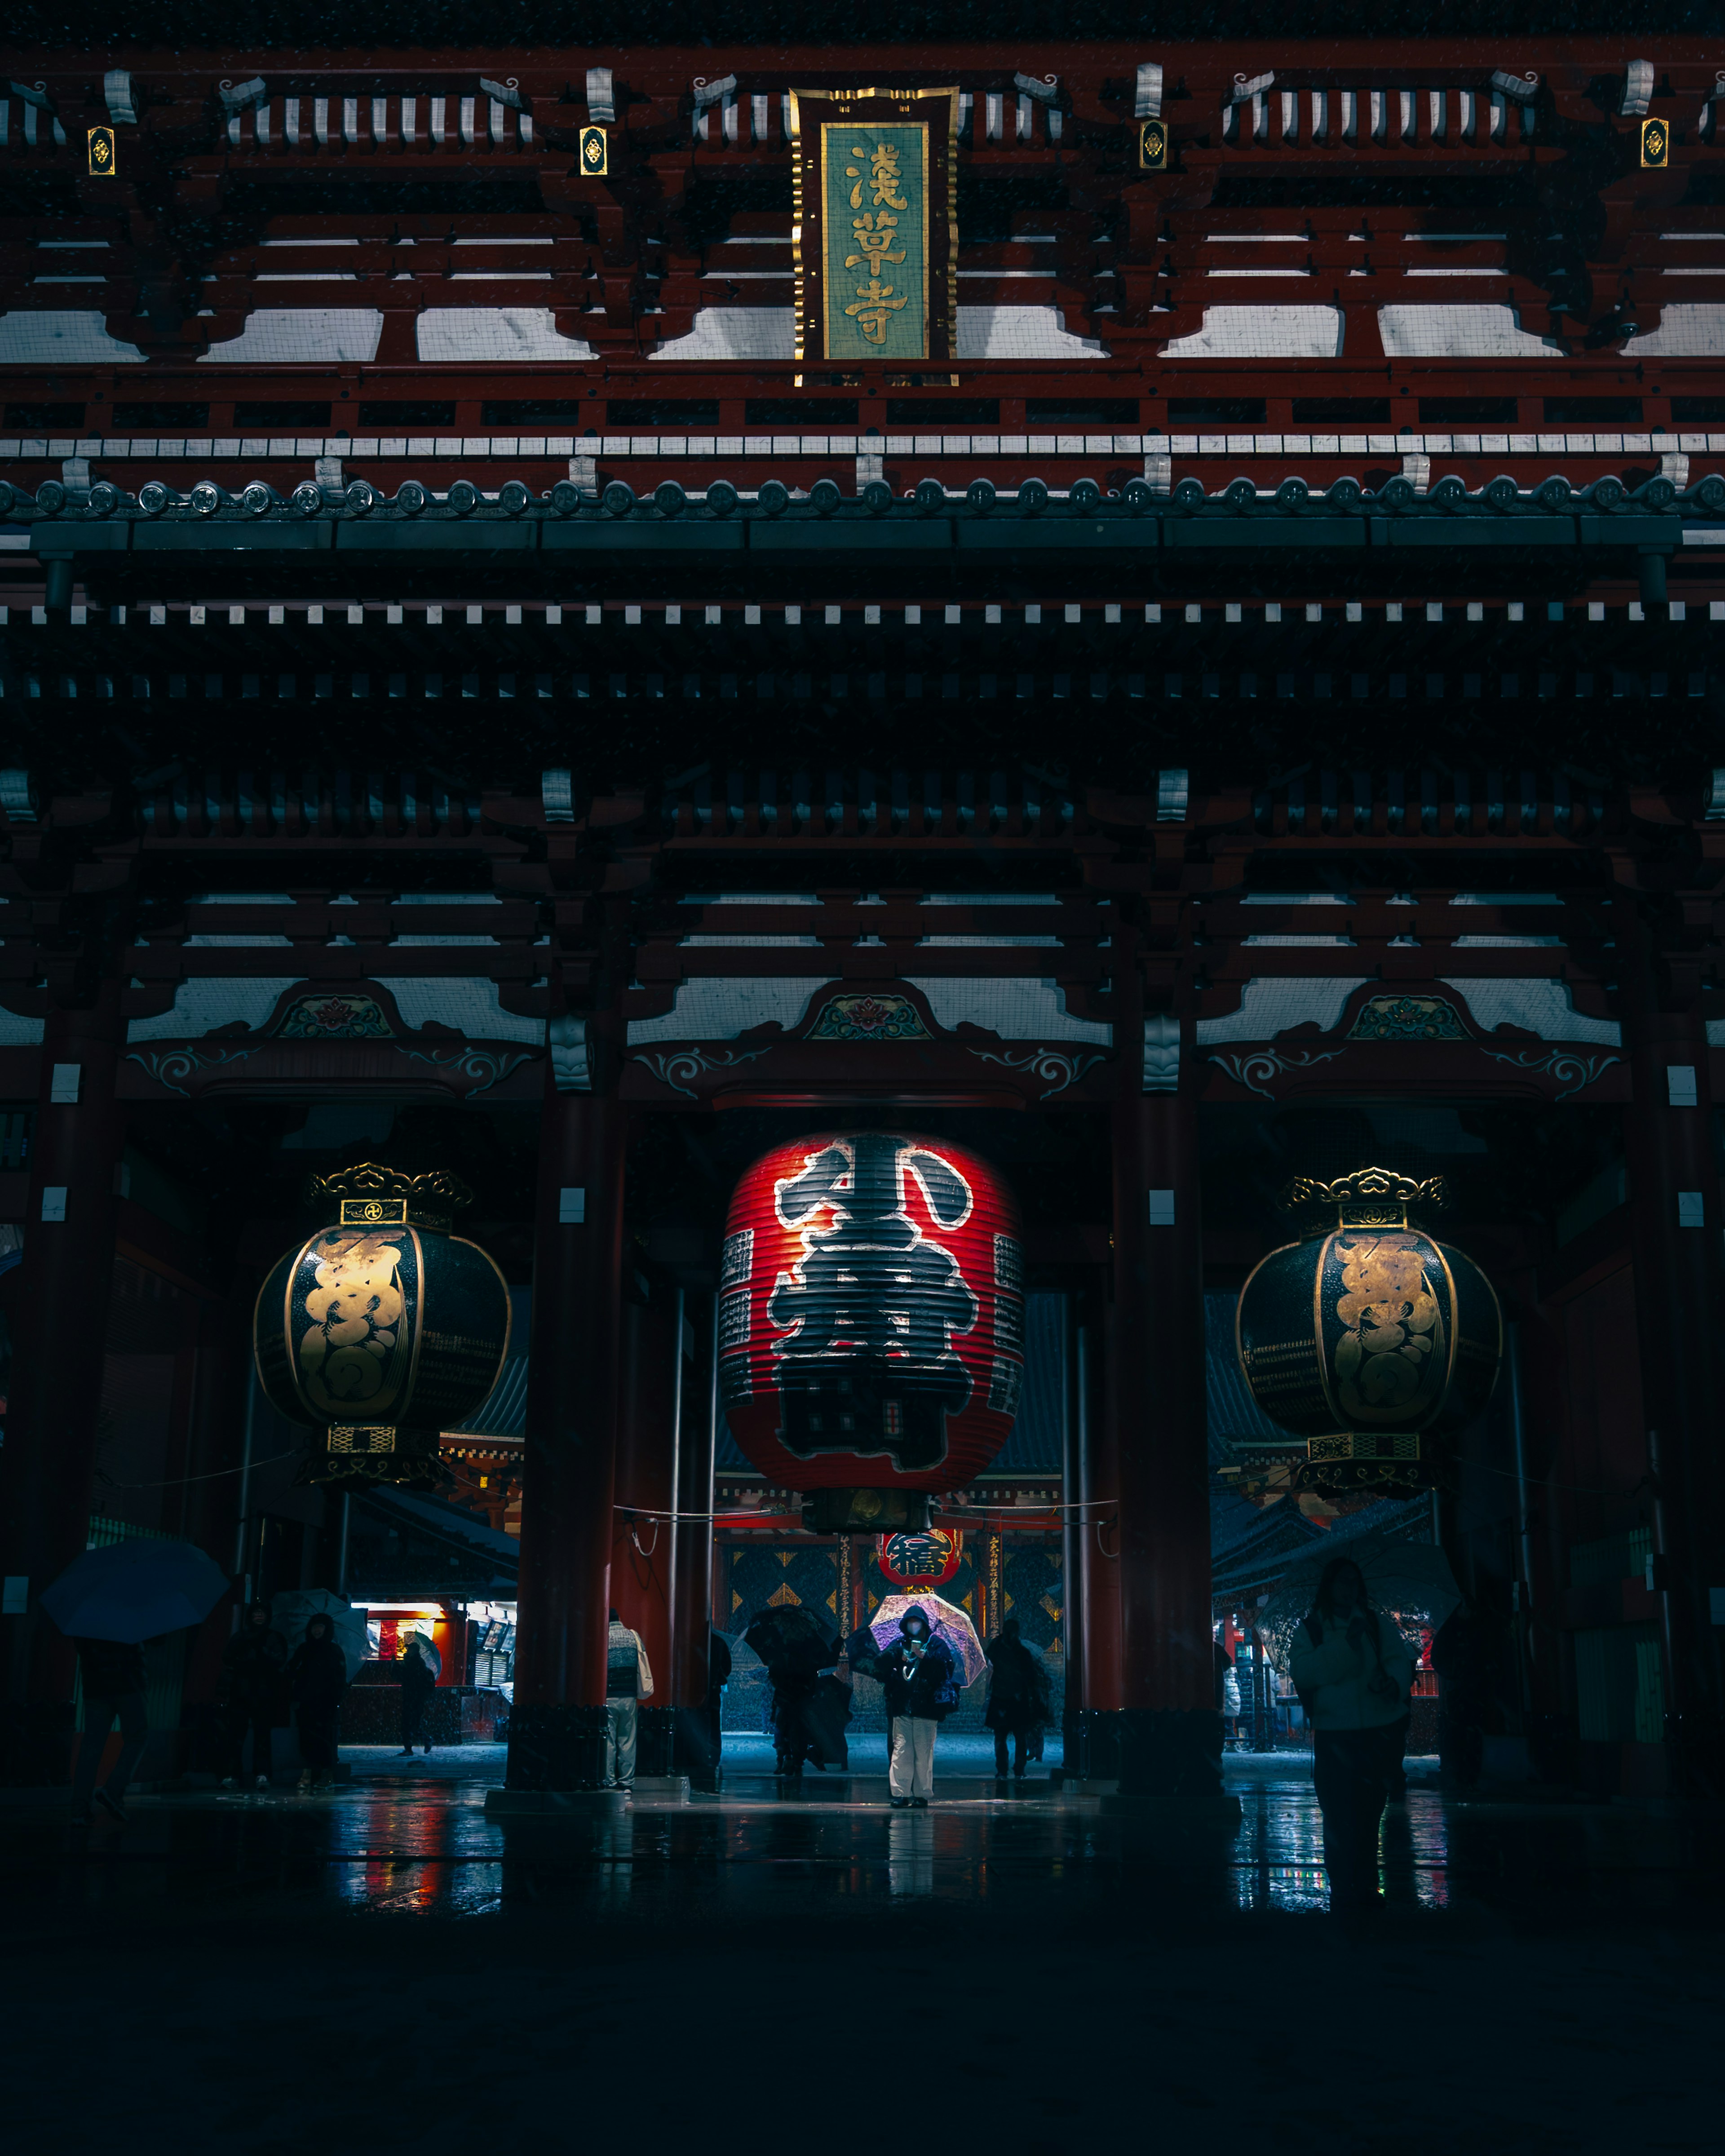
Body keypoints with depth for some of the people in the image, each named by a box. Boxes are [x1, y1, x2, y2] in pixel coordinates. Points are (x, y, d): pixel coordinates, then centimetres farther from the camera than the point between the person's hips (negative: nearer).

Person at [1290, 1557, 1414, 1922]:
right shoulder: (1309, 1628, 4)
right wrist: (1346, 1644, -20)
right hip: (1333, 1732, -2)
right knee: (1339, 1817, -4)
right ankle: (1343, 1890, 3)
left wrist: (1393, 1682, -27)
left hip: (1377, 1730, 2)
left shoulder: (1377, 1625, 10)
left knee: (1368, 1813, 7)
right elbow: (1305, 1672, -12)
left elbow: (1401, 1660, -4)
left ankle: (1366, 1888, 16)